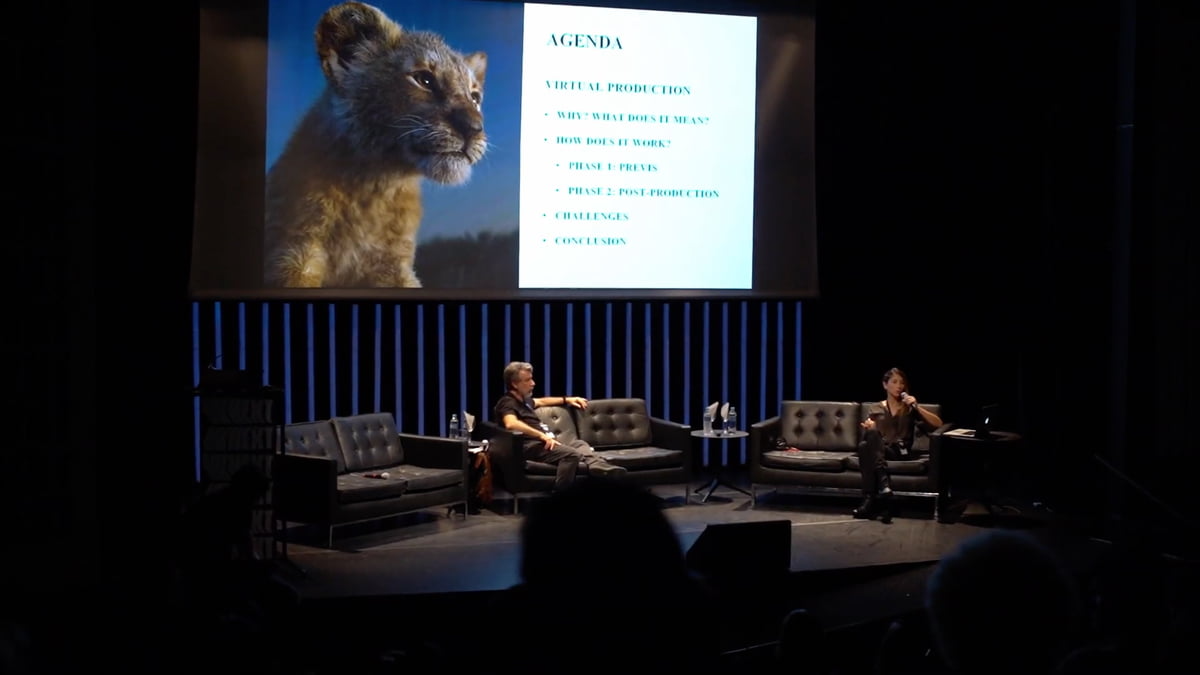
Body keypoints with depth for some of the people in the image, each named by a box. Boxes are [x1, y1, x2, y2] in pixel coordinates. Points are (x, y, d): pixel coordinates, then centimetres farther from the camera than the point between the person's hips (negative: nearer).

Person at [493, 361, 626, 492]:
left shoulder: (523, 399, 23)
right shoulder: (507, 403, -10)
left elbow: (540, 401, 46)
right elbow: (511, 424, -31)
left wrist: (566, 400, 40)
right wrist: (542, 435, -33)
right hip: (529, 446, -11)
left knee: (579, 444, 14)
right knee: (571, 454, -27)